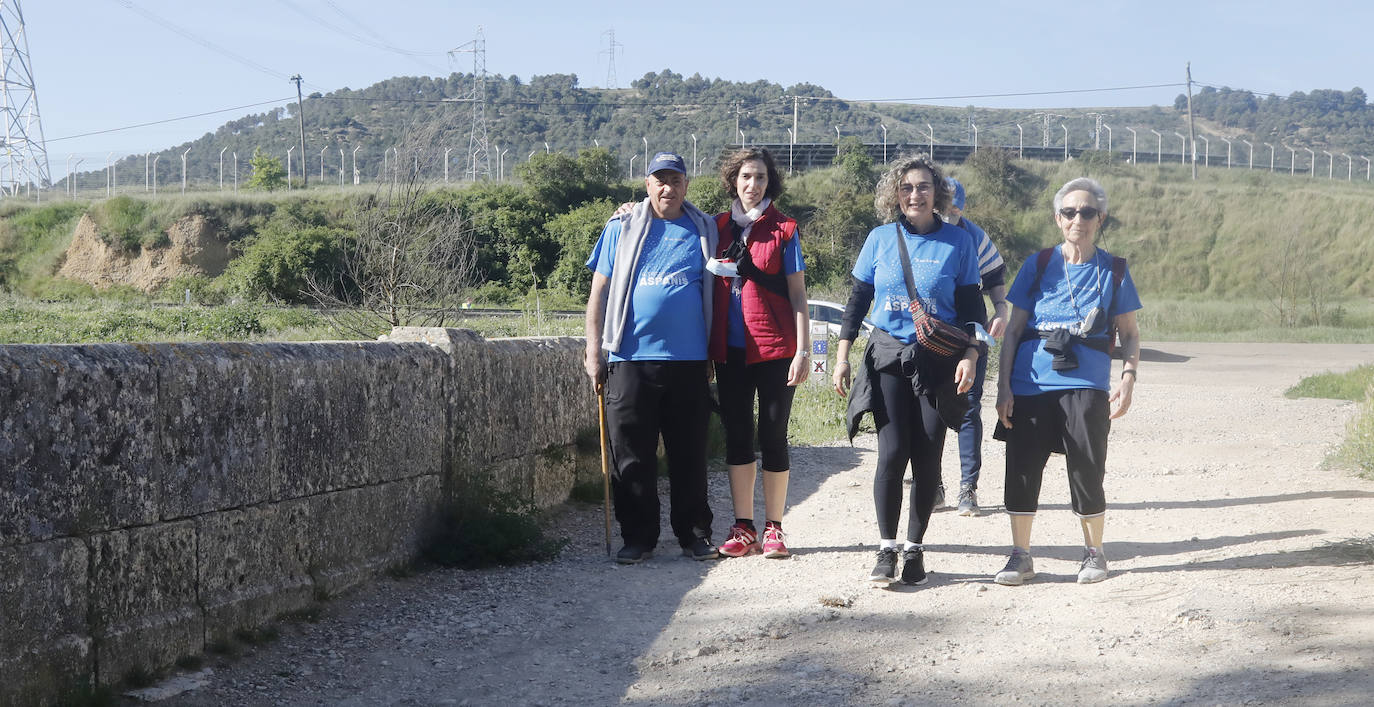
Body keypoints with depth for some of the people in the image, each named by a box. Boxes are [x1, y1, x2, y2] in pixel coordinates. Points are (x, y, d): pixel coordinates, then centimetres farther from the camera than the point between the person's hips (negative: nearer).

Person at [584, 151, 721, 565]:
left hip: (689, 361, 1)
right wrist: (593, 352, 2)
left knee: (689, 454, 4)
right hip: (630, 359, 0)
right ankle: (639, 538, 11)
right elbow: (599, 293, 9)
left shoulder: (704, 231, 11)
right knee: (632, 456, 2)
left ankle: (694, 534, 14)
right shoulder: (621, 229, 8)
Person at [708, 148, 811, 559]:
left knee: (773, 435, 1)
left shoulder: (783, 230, 1)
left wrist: (803, 351, -7)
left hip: (775, 349, -3)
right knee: (737, 436, 6)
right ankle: (743, 528, 13)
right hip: (730, 350, 3)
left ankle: (773, 528, 9)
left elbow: (798, 296, -1)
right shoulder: (718, 227, 9)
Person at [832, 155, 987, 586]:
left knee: (927, 457, 0)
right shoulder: (880, 239, 6)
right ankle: (886, 550, 0)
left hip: (938, 363, 0)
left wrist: (971, 356, -8)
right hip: (888, 357, 0)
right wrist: (842, 355, 4)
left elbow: (972, 307, 5)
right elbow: (858, 299, 10)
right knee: (892, 453, -9)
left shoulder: (957, 242, 3)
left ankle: (915, 549, 13)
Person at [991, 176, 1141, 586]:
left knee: (1087, 471, 0)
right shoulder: (1038, 266, 8)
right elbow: (1014, 329, 8)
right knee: (1022, 469, 1)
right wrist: (1004, 386, 1)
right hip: (1031, 384, 1)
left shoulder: (1113, 272, 8)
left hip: (1086, 386, -1)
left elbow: (1129, 333, 11)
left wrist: (1128, 376, -6)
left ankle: (1094, 553, 20)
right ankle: (1020, 557, 14)